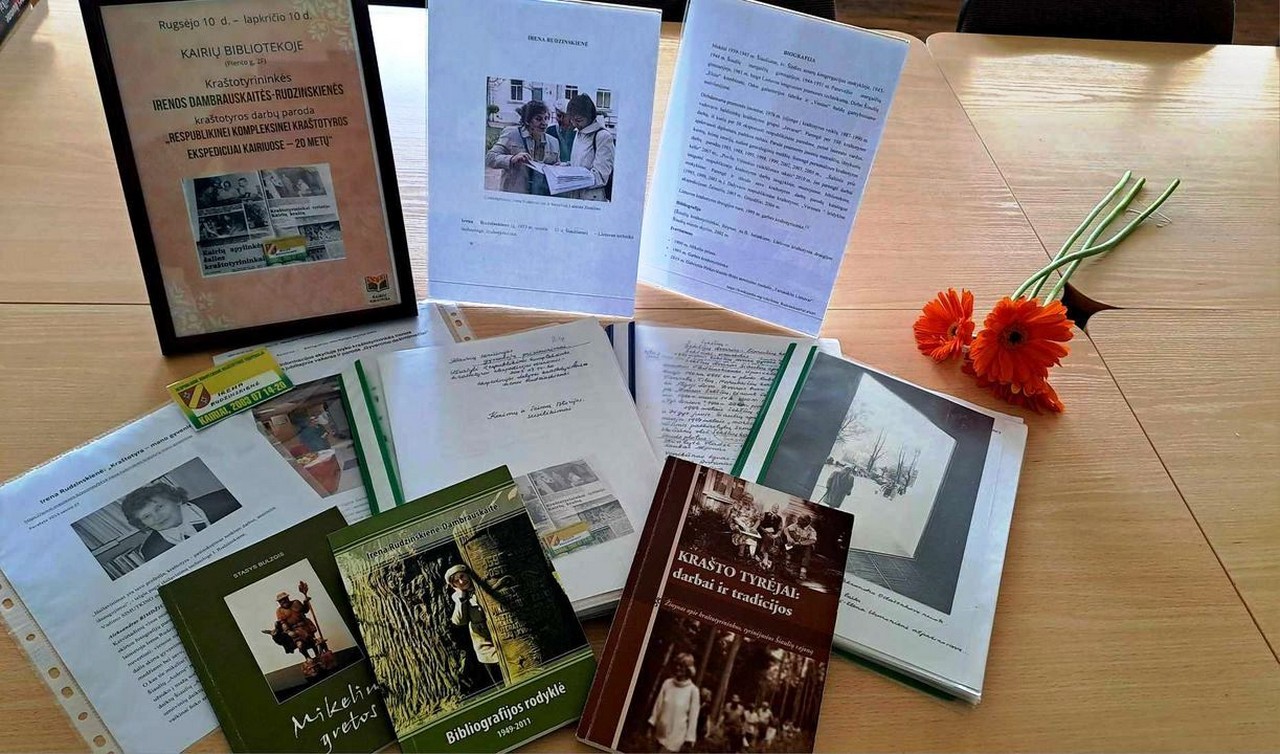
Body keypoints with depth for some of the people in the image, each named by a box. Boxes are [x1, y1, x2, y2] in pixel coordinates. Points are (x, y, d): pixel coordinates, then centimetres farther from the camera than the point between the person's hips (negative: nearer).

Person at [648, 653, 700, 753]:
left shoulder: (693, 690, -12)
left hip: (676, 735, -5)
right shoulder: (667, 683, 0)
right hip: (662, 732, 5)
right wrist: (652, 725, 10)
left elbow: (693, 716, -8)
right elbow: (658, 705, 7)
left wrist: (689, 738, -7)